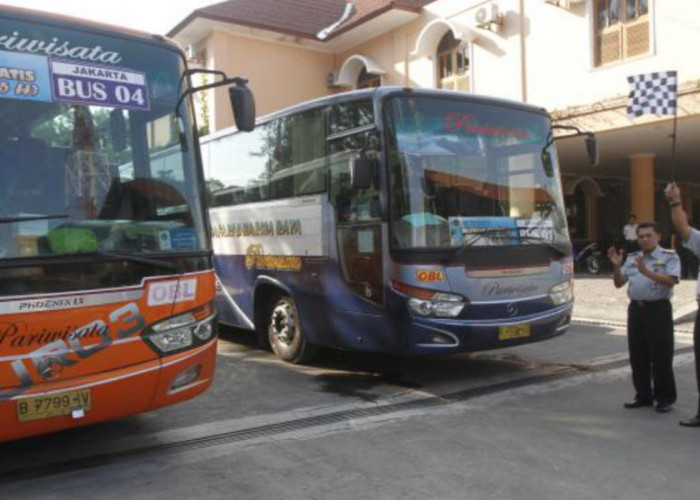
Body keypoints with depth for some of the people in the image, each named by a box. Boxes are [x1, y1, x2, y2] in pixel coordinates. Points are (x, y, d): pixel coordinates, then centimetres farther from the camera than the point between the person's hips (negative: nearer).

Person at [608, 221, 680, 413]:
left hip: (658, 309, -5)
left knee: (661, 357, -1)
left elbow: (670, 281, -17)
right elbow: (619, 283, 12)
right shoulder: (632, 258, 15)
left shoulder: (669, 257, -1)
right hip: (636, 309, 6)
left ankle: (665, 398, 10)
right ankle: (643, 395, 22)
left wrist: (646, 271, -26)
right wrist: (617, 266, -5)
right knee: (638, 357, 10)